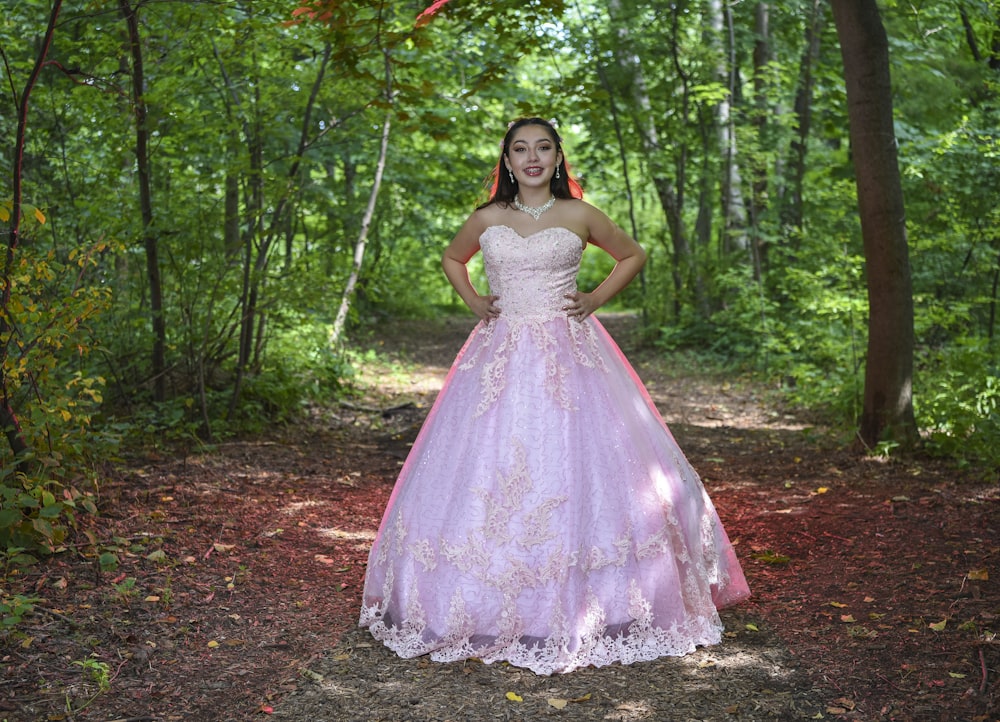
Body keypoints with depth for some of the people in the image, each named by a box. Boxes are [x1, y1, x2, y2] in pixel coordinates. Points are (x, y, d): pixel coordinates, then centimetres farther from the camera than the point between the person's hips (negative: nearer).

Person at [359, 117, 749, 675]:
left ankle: (584, 609, 6)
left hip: (568, 355, -1)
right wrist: (473, 301, 10)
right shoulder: (487, 220, 9)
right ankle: (488, 612, 9)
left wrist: (597, 299, 5)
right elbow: (452, 260, 27)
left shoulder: (580, 217, 4)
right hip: (501, 356, 2)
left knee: (575, 473, -6)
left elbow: (634, 255, 17)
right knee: (485, 471, -2)